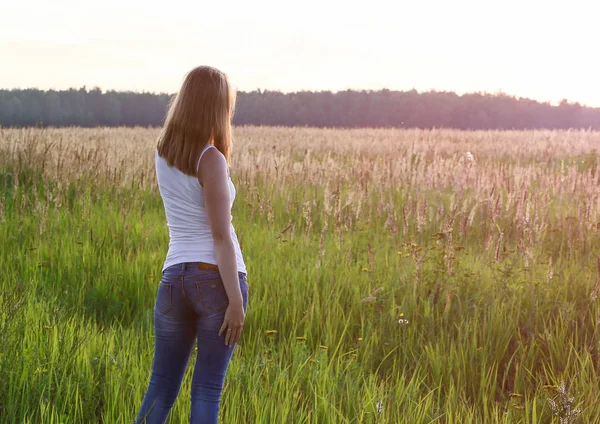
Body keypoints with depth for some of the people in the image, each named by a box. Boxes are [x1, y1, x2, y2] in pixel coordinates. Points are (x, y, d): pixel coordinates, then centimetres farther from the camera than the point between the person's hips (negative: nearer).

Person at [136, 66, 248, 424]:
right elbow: (220, 235, -14)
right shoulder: (211, 159, -10)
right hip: (217, 278, -5)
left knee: (161, 387, 12)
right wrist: (236, 300, -13)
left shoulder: (163, 153, 8)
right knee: (208, 390, 1)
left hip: (175, 277, 5)